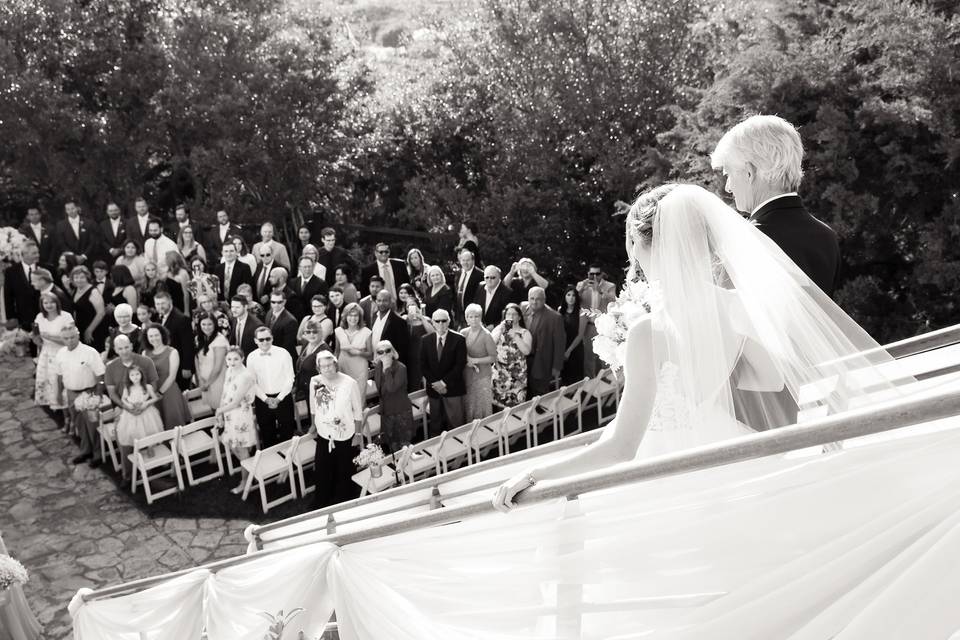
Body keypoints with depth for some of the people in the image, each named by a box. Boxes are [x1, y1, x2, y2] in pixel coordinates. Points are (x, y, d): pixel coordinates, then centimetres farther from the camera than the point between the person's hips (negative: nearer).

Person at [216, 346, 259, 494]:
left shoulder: (246, 376, -24)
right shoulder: (228, 372, 0)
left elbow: (236, 402, -21)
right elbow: (224, 393, 7)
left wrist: (219, 411, -8)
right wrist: (220, 415, 4)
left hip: (241, 415, -8)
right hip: (229, 415, 8)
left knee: (241, 449, 6)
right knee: (231, 445, 18)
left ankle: (245, 481, 22)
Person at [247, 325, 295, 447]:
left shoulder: (283, 354, -8)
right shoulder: (251, 357, -2)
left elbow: (289, 378, -6)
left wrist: (279, 398, -10)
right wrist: (266, 399, -8)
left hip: (283, 398, -2)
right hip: (262, 400, 2)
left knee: (287, 432, 4)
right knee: (266, 434, 11)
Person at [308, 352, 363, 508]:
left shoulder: (350, 383, -20)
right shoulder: (315, 382, -11)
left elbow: (358, 410, -9)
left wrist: (357, 434, -6)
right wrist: (314, 425, 17)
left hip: (346, 436, -2)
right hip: (323, 435, 2)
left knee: (344, 472, 14)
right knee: (322, 471, 13)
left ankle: (343, 503, 37)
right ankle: (320, 505, 36)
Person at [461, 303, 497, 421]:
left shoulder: (486, 335, -13)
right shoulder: (463, 333, 0)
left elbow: (493, 357, -9)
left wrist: (475, 360, -16)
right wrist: (466, 360, -9)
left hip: (482, 376, -4)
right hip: (466, 375, 4)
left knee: (482, 406, 4)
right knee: (468, 405, 11)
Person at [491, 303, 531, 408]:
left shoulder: (525, 333, 3)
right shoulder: (498, 329, 8)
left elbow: (526, 351, -12)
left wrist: (515, 336, -16)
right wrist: (500, 330, -12)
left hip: (517, 374, -1)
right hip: (499, 372, 1)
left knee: (515, 404, -4)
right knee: (497, 400, 2)